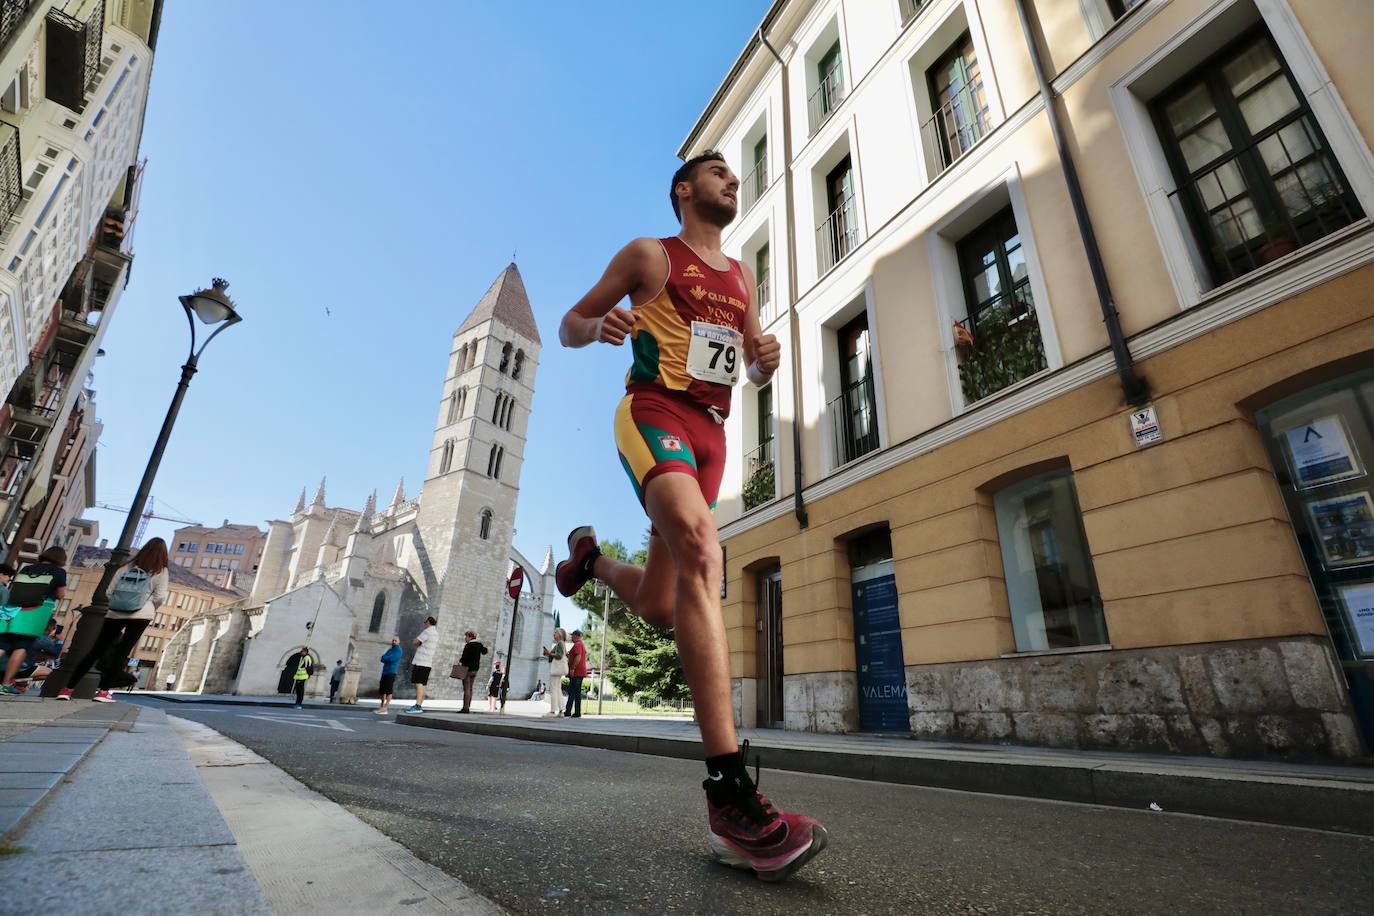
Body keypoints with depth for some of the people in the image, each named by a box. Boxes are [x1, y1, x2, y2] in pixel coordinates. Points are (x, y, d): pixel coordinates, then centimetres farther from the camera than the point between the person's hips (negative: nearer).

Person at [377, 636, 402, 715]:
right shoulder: (390, 650, 22)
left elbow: (392, 658, -16)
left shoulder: (398, 650, -2)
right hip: (385, 672, 8)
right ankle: (382, 706, 21)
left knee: (388, 690, -13)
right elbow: (382, 659, 12)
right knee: (381, 690, 11)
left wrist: (384, 657, 0)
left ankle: (386, 708, -16)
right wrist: (388, 659, -7)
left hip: (391, 672, -8)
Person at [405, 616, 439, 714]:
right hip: (428, 663, 9)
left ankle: (418, 706, -21)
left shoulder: (427, 631, -11)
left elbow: (416, 642, -10)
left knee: (418, 683, -14)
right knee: (422, 684, 11)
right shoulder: (436, 633, 17)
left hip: (420, 661, -9)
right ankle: (419, 705, 12)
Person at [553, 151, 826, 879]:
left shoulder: (741, 277, 23)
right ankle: (728, 790, -34)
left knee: (659, 607, 5)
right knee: (700, 552, -33)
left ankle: (589, 557, 40)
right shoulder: (650, 255, 8)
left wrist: (766, 361, 0)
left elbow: (753, 371, 24)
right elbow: (568, 326, 8)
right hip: (654, 411, -6)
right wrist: (598, 325, -16)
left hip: (711, 431, 6)